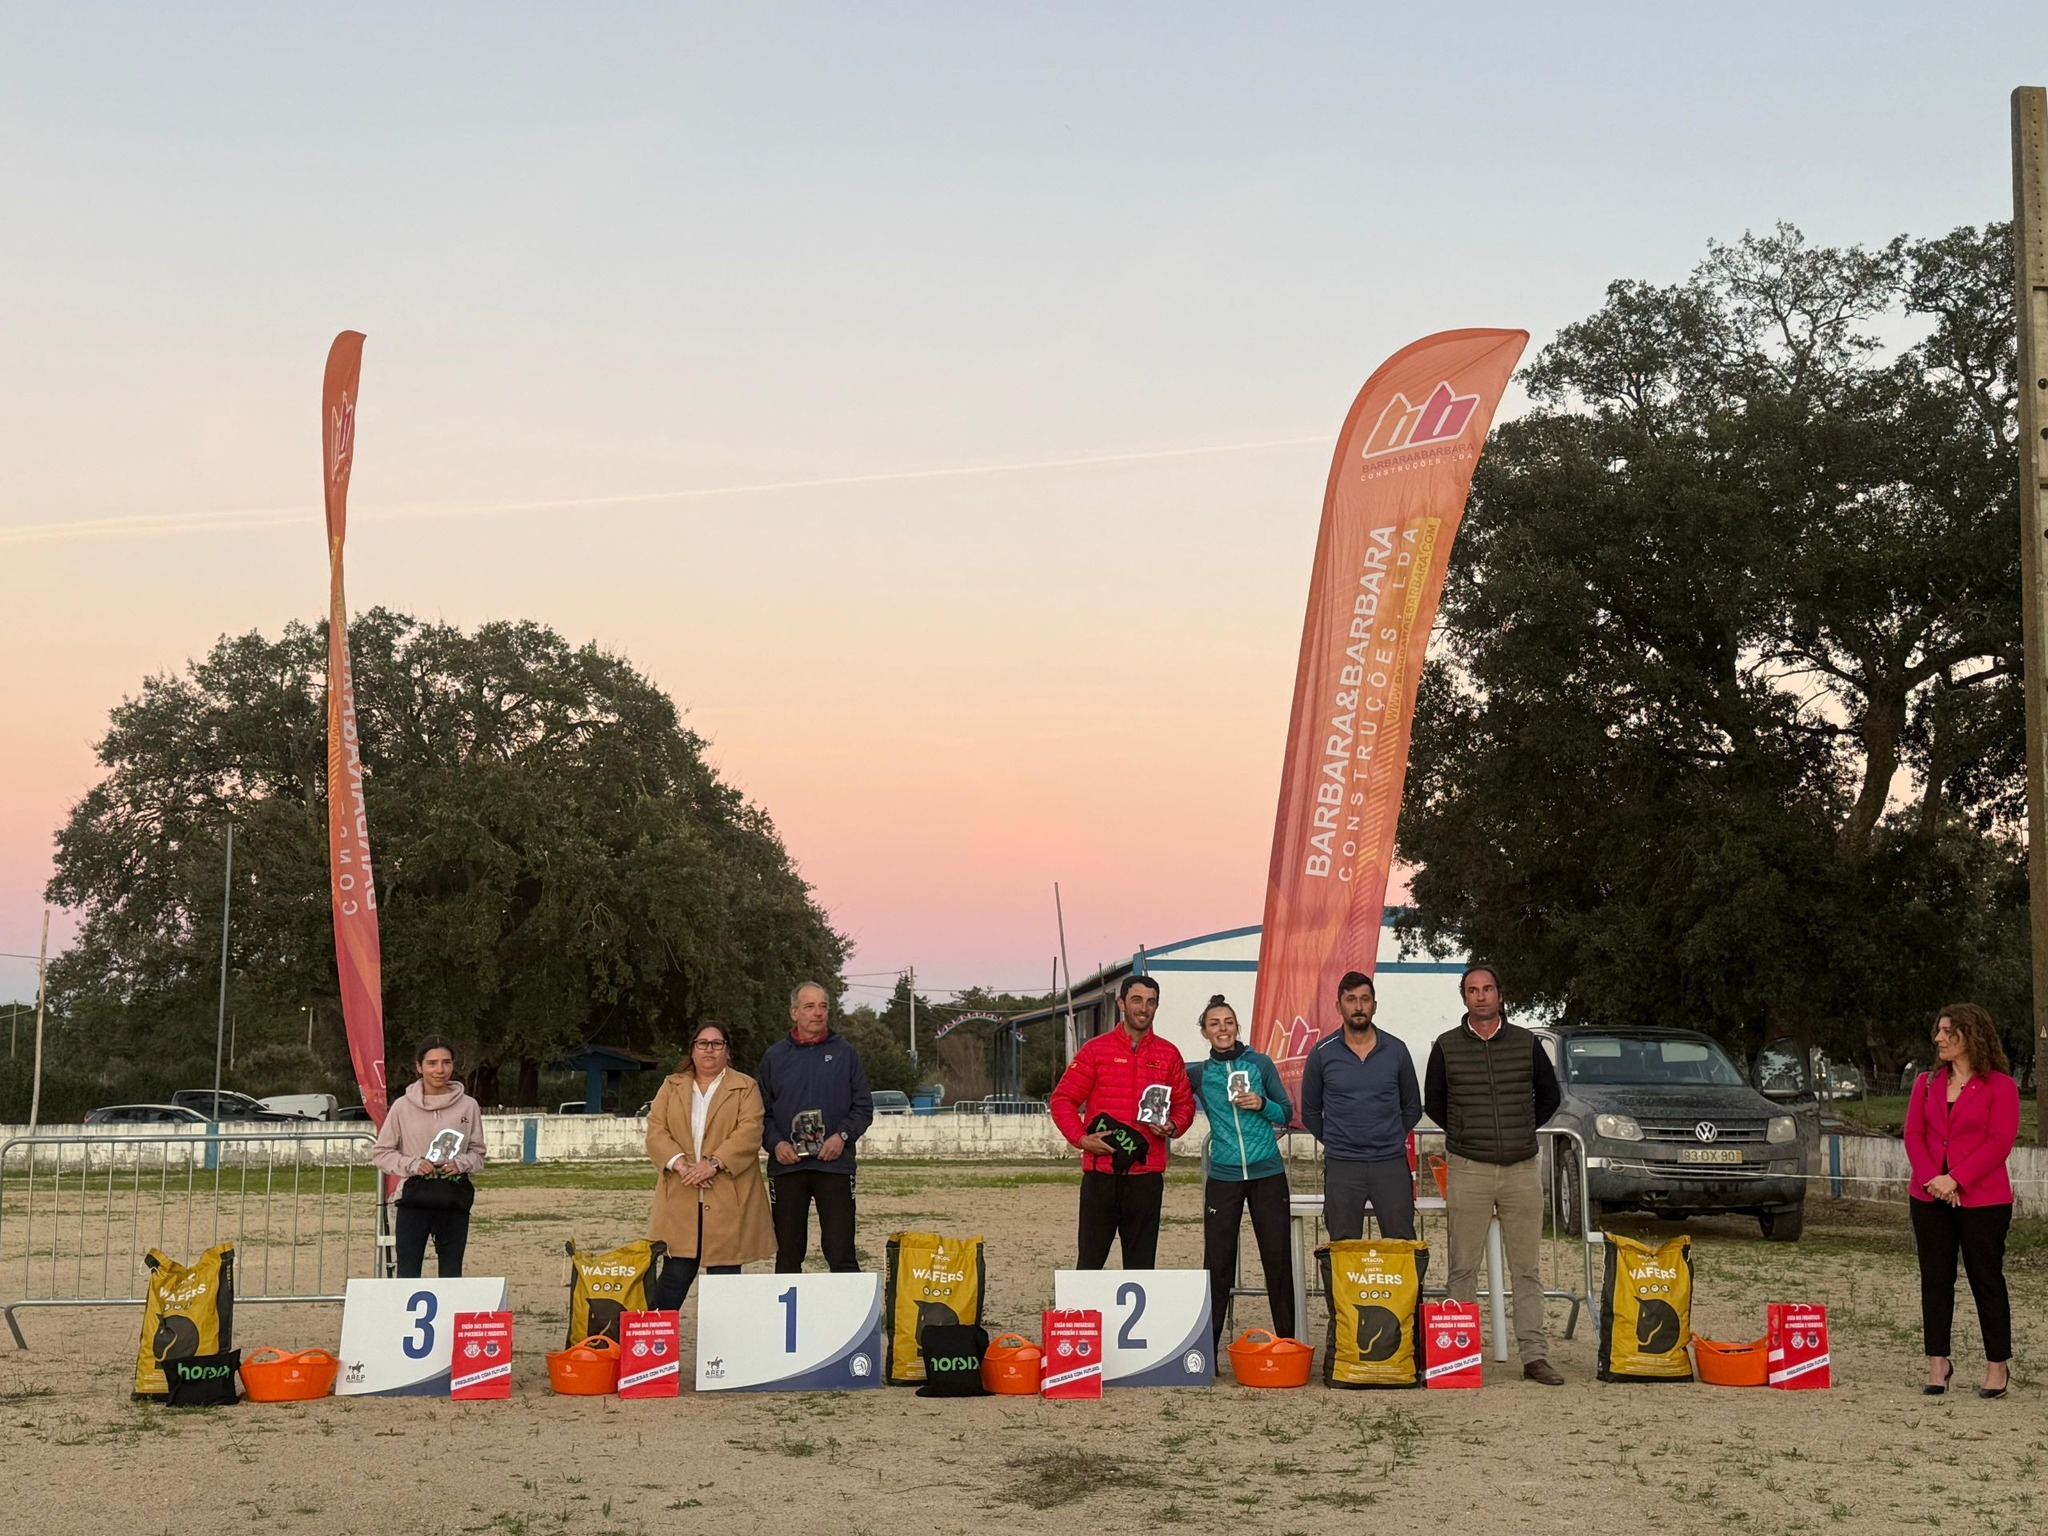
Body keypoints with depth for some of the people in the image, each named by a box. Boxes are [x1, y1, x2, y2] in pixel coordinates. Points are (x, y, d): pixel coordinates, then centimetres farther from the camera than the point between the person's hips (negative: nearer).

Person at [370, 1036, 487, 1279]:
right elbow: (381, 1153, 4)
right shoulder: (403, 1106, 0)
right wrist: (413, 1165, -12)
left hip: (455, 1197, 1)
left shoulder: (468, 1106, 3)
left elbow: (478, 1152, 10)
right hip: (414, 1195, -1)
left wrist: (460, 1164, -11)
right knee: (407, 1272, -3)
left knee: (452, 1274, 5)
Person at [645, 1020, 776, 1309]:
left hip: (728, 1199, -1)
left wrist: (713, 1163, -17)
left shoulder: (745, 1087, 8)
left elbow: (749, 1132, -6)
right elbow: (655, 1131, 5)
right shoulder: (672, 1086, 16)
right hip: (680, 1197, 1)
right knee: (675, 1274, -2)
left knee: (725, 1274, 0)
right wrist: (680, 1164, -12)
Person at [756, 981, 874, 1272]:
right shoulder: (774, 1057, 10)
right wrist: (775, 1142, -8)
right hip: (787, 1165, 1)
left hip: (835, 1164, -1)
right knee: (787, 1254, 6)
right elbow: (761, 1111, 10)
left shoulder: (845, 1054, 9)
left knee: (841, 1254, -5)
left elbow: (864, 1107, 8)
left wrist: (843, 1135, -10)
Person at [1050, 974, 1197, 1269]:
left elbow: (1185, 1104, 16)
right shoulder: (1095, 1050, 4)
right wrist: (1081, 1137, -10)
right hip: (1100, 1171, -2)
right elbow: (1062, 1100, 4)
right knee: (1091, 1259, 0)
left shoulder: (1169, 1055, 10)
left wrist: (1173, 1127, -5)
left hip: (1147, 1175, 2)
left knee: (1141, 1263, 4)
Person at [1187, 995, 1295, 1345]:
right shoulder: (1198, 1074, 4)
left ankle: (1287, 1341, 10)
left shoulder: (1260, 1063, 3)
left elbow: (1286, 1113, 8)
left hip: (1267, 1174, 0)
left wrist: (1262, 1105, -12)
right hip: (1223, 1178, 0)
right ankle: (1207, 1346, 7)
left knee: (1278, 1259, 1)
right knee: (1217, 1263, 1)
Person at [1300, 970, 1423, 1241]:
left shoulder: (1396, 1051, 4)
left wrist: (1390, 1140, 10)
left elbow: (1412, 1108, 15)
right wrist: (1334, 1142, 8)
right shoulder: (1322, 1053, 1)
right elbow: (1310, 1113, 12)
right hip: (1342, 1167, -1)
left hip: (1391, 1165, 1)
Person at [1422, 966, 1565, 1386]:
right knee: (1463, 1267, 1)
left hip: (1522, 1169, 1)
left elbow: (1549, 1096, 17)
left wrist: (1520, 1132, 13)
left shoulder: (1526, 1043, 6)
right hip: (1468, 1171, -1)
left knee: (1527, 1268, 3)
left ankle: (1534, 1354, 6)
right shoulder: (1446, 1047, 3)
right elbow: (1433, 1103, 13)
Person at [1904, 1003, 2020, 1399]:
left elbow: (2000, 1142, -12)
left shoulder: (2000, 1086, -4)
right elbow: (1913, 1135, 5)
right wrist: (1930, 1179, -11)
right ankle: (1937, 1363, 13)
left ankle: (1997, 1365, 11)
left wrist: (1955, 1179, -18)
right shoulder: (1927, 1083, 11)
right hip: (1930, 1198, 5)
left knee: (1986, 1280, 2)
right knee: (1935, 1280, 6)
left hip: (1982, 1199, -5)